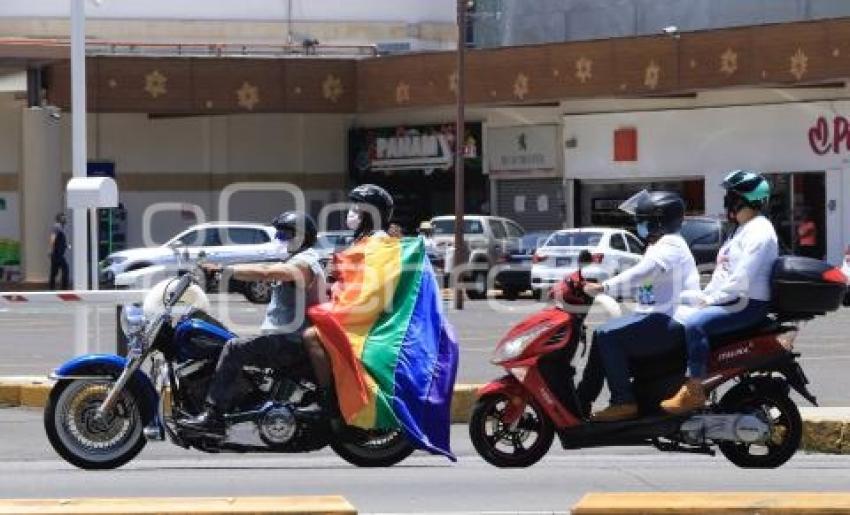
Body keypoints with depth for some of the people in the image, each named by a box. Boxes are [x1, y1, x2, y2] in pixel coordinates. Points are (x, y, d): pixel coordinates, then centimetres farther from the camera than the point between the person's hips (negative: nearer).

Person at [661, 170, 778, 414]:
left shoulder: (759, 231, -13)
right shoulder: (742, 229, 20)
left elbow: (742, 279, -22)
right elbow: (723, 273, 22)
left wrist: (711, 299, -17)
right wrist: (705, 296, 9)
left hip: (749, 304, -11)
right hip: (730, 300, 11)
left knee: (695, 324, -31)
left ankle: (694, 391, -30)